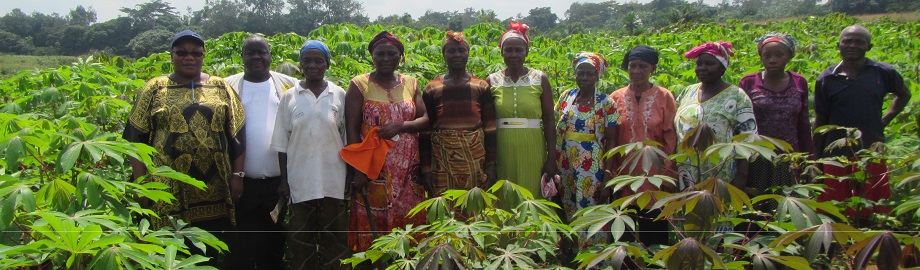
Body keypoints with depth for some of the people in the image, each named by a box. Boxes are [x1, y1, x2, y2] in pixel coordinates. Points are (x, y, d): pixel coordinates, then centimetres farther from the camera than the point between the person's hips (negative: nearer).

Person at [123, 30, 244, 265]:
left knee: (211, 254, 8)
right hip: (169, 192, -1)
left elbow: (238, 136, 8)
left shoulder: (221, 88, 9)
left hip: (213, 192, 1)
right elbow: (137, 140, 5)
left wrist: (237, 175, 1)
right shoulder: (154, 89, 6)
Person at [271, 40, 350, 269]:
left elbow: (348, 139, 5)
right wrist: (284, 179, 1)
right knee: (301, 238, 8)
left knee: (334, 236, 8)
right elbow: (282, 143, 4)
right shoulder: (289, 97, 2)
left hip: (333, 179, 0)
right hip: (301, 180, 0)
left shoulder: (339, 95, 2)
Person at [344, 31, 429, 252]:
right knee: (373, 225, -2)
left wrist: (400, 125, -14)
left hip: (407, 169, 3)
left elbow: (425, 120, 6)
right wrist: (358, 170, -13)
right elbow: (352, 130, -5)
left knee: (409, 222, 5)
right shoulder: (359, 85, 0)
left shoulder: (410, 84, 11)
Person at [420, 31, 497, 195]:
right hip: (442, 161, 0)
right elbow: (425, 131, 5)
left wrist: (491, 165, 0)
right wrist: (426, 168, -1)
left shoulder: (481, 87, 7)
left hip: (475, 161, 0)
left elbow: (490, 128, 6)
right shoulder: (431, 89, 6)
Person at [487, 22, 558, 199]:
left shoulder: (540, 79, 2)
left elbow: (549, 121, 1)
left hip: (532, 151, -1)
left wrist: (551, 158, -2)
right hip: (503, 151, 1)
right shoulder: (492, 81, 4)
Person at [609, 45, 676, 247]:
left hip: (654, 173, -2)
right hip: (624, 173, 2)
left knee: (655, 231, 3)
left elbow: (671, 137, -1)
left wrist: (667, 171, -7)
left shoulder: (664, 97, 0)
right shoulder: (616, 97, 5)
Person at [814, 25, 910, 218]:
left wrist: (885, 120, 5)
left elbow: (904, 95, 21)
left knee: (874, 213, 7)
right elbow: (820, 121, 4)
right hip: (837, 156, 0)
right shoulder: (827, 79, -1)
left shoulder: (883, 73, 0)